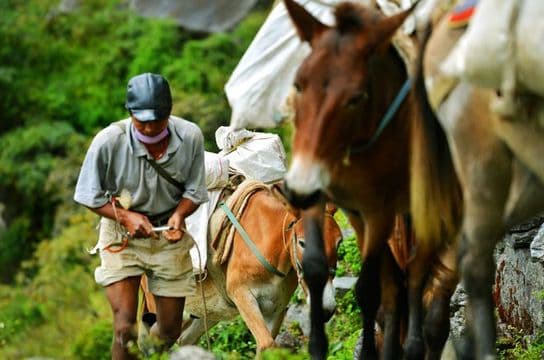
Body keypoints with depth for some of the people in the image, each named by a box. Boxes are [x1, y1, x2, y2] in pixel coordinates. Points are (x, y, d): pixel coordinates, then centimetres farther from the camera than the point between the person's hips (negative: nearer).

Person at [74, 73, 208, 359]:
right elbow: (89, 196, -10)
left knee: (170, 330, 9)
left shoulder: (190, 137, -17)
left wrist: (178, 215, -24)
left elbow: (194, 192, -3)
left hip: (169, 237, 2)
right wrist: (126, 217, -23)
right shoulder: (109, 141, -23)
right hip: (121, 236, -2)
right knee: (125, 327, -13)